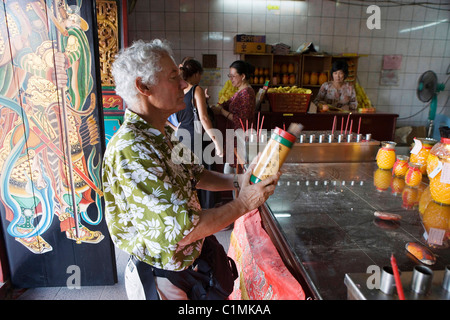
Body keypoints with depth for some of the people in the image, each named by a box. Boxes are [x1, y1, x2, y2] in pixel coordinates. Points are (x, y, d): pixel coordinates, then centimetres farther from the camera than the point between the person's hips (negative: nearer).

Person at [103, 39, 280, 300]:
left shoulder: (164, 134, 0)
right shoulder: (131, 151, -33)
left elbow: (195, 176, 9)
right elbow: (181, 231, -33)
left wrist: (238, 180, -7)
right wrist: (244, 203, -23)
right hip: (162, 281, -8)